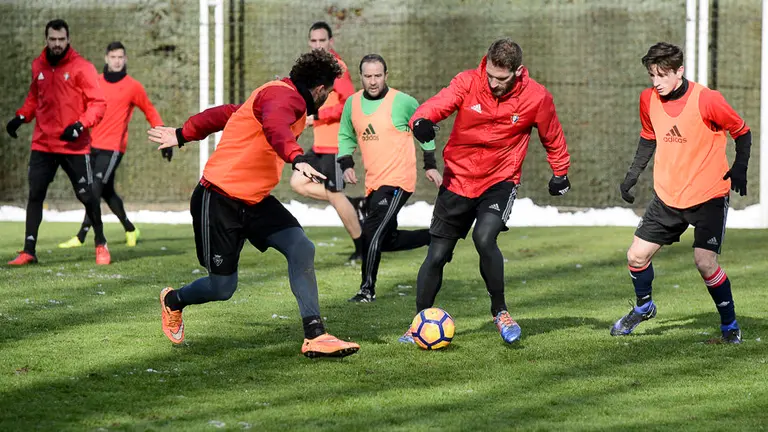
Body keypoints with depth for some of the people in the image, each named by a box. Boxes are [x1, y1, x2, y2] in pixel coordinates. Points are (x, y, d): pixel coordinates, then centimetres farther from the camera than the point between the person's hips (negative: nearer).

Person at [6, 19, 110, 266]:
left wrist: (80, 125, -22)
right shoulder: (38, 66, 8)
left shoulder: (81, 67, -7)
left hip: (74, 145, -4)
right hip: (43, 144, 4)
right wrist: (21, 117, 6)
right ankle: (29, 251, 2)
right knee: (35, 195, -2)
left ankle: (101, 244, 22)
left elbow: (98, 104, -8)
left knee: (86, 196, 3)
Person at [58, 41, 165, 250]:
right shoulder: (95, 82, 9)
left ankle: (81, 237, -15)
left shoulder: (133, 87, -1)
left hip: (112, 148, -5)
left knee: (95, 191, -13)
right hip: (92, 146, 5)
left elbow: (150, 111, 8)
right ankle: (130, 230, 29)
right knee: (107, 193, 11)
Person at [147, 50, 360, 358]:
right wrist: (297, 159, -60)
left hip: (255, 201, 9)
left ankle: (314, 337, -15)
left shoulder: (287, 97, 13)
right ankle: (173, 301, 34)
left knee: (301, 248, -13)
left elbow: (225, 113, 22)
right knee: (222, 288, 0)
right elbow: (274, 128, -42)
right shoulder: (284, 96, -17)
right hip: (218, 202, -9)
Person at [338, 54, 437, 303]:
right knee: (387, 240, 13)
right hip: (373, 183, 7)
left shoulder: (402, 102, -8)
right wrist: (346, 164, 1)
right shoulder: (352, 103, 5)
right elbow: (345, 136, 18)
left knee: (372, 233, -18)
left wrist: (430, 165, 6)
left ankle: (367, 290, -11)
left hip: (398, 180, -7)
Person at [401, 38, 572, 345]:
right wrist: (421, 121, -47)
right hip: (458, 179, 2)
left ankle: (499, 311, -6)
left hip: (500, 181, -2)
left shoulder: (537, 98, -10)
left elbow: (552, 136, 7)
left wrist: (560, 173, 17)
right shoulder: (468, 82, -12)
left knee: (484, 238, -27)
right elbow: (438, 104, -25)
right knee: (437, 255, 3)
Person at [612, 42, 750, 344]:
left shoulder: (706, 100, -18)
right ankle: (643, 306, 33)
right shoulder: (648, 99, -3)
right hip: (667, 195, 5)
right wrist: (632, 175, 8)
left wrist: (739, 168, -20)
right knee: (637, 256, 3)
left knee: (705, 262, -16)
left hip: (708, 195, -5)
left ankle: (730, 324, 5)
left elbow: (742, 132, -6)